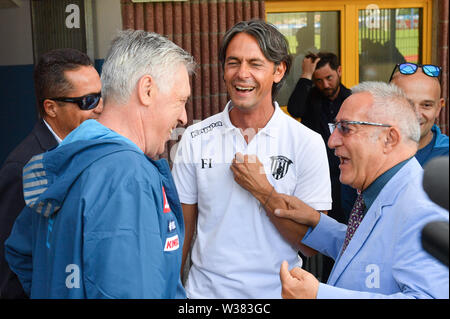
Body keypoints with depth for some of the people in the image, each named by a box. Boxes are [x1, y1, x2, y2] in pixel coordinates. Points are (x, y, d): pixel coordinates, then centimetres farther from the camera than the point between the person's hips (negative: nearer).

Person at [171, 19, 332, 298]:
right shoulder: (195, 139, -5)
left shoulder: (307, 143, -10)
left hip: (276, 289, -1)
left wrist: (263, 191, -20)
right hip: (206, 289, 1)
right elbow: (182, 230, 1)